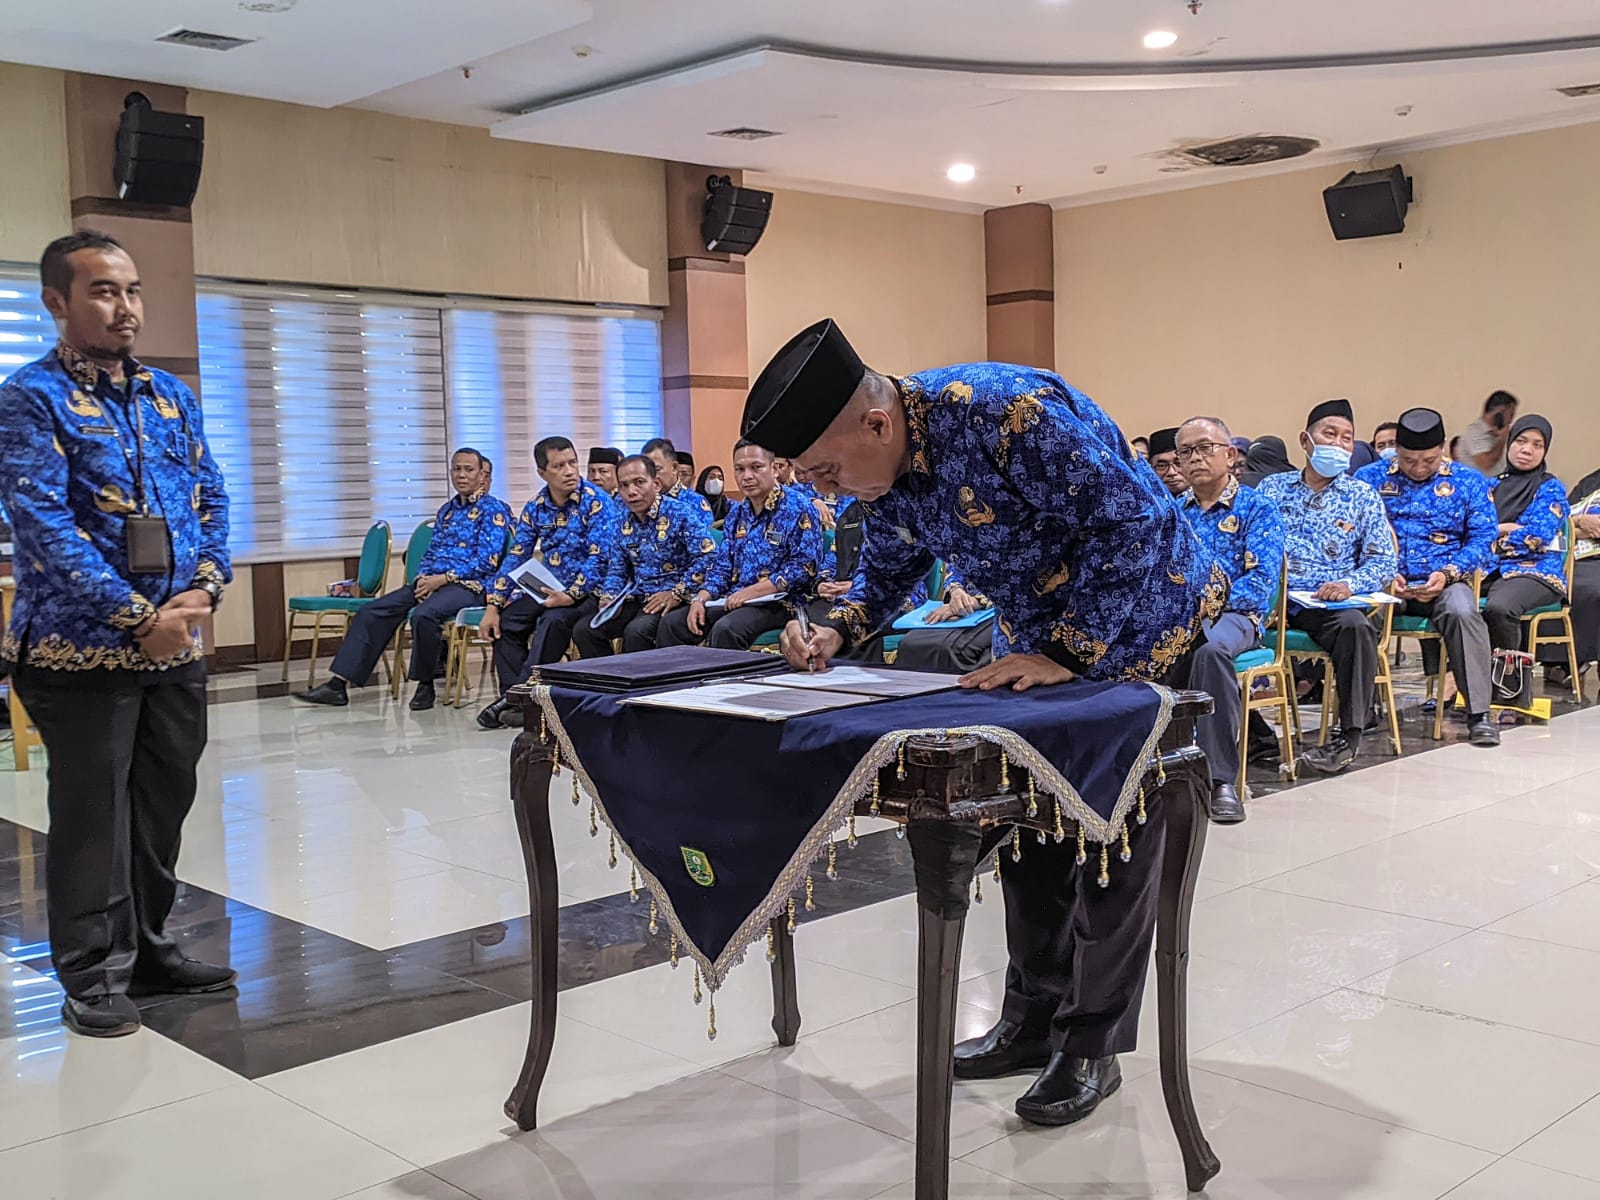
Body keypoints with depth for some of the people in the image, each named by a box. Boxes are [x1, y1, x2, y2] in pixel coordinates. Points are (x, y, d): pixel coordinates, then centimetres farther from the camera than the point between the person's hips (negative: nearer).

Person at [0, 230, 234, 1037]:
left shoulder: (173, 397, 11)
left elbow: (212, 501, 11)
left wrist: (204, 588, -7)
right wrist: (138, 617, -20)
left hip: (176, 646, 6)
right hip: (82, 650, -6)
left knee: (163, 807, 14)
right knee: (92, 817, 3)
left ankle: (147, 947, 29)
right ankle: (92, 976, 16)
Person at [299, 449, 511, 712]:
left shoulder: (493, 509, -1)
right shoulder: (447, 510, 23)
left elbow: (488, 559, -11)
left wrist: (444, 578, -16)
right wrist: (423, 577, -1)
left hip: (469, 584, -7)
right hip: (432, 582, 8)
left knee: (423, 614, -37)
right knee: (371, 611, -9)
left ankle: (425, 685, -17)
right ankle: (338, 684, -12)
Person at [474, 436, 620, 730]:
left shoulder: (596, 502, -12)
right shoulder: (535, 508, 6)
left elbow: (600, 558, -19)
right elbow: (515, 558, 6)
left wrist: (571, 595, -30)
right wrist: (493, 605, -4)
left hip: (587, 590, -6)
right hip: (549, 587, 7)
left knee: (554, 620, -32)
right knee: (506, 620, -11)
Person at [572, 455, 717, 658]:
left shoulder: (681, 514, -7)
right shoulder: (625, 522, 14)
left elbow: (707, 556, -17)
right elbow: (616, 569, 20)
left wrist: (677, 593, -20)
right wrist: (608, 598, 0)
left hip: (670, 601, -7)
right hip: (635, 600, 7)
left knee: (636, 631, -33)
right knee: (584, 630, -8)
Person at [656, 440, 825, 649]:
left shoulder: (797, 508, -7)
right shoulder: (738, 513, 16)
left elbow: (804, 567, -16)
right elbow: (722, 566, 17)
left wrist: (752, 592, -20)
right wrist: (701, 599, -3)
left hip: (778, 601, -7)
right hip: (733, 600, 7)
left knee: (725, 629, -33)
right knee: (672, 624, -5)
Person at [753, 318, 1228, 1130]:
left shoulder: (1007, 412, -35)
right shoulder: (882, 469, -10)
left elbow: (1135, 525, -32)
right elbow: (889, 566, 7)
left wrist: (1068, 653, -32)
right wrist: (837, 631, -12)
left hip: (1140, 626, -8)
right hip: (1035, 639, 8)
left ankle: (1095, 1045, 12)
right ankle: (1035, 1017, 26)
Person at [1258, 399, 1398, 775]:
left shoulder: (1363, 497, 14)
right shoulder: (1272, 488, 15)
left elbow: (1383, 561, 7)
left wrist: (1351, 584, -13)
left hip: (1331, 603, 0)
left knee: (1356, 626, -34)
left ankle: (1348, 737, -22)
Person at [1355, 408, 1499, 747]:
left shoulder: (1468, 481, 10)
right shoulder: (1370, 478, 9)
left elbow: (1482, 537, 5)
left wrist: (1448, 573, -12)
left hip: (1444, 582, 0)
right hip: (1385, 580, 0)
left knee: (1462, 611, -35)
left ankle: (1478, 714, -25)